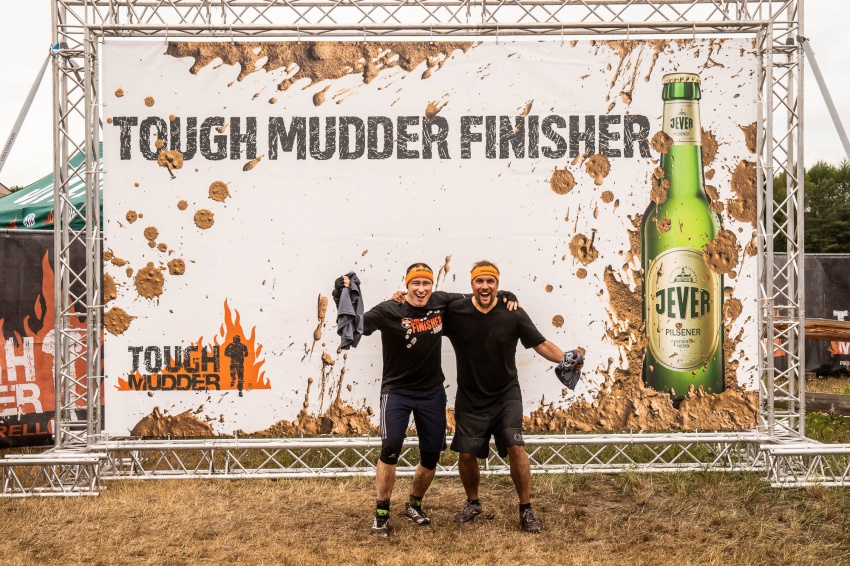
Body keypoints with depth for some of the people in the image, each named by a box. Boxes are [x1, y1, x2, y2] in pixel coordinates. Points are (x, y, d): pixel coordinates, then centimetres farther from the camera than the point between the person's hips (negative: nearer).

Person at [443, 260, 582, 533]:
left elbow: (541, 344, -7)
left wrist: (566, 358, -23)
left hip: (506, 396, -1)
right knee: (466, 454, 5)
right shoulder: (455, 312, -10)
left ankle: (526, 509, 2)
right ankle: (472, 503, 33)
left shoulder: (513, 314, -10)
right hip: (470, 399, 1)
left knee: (516, 447, -15)